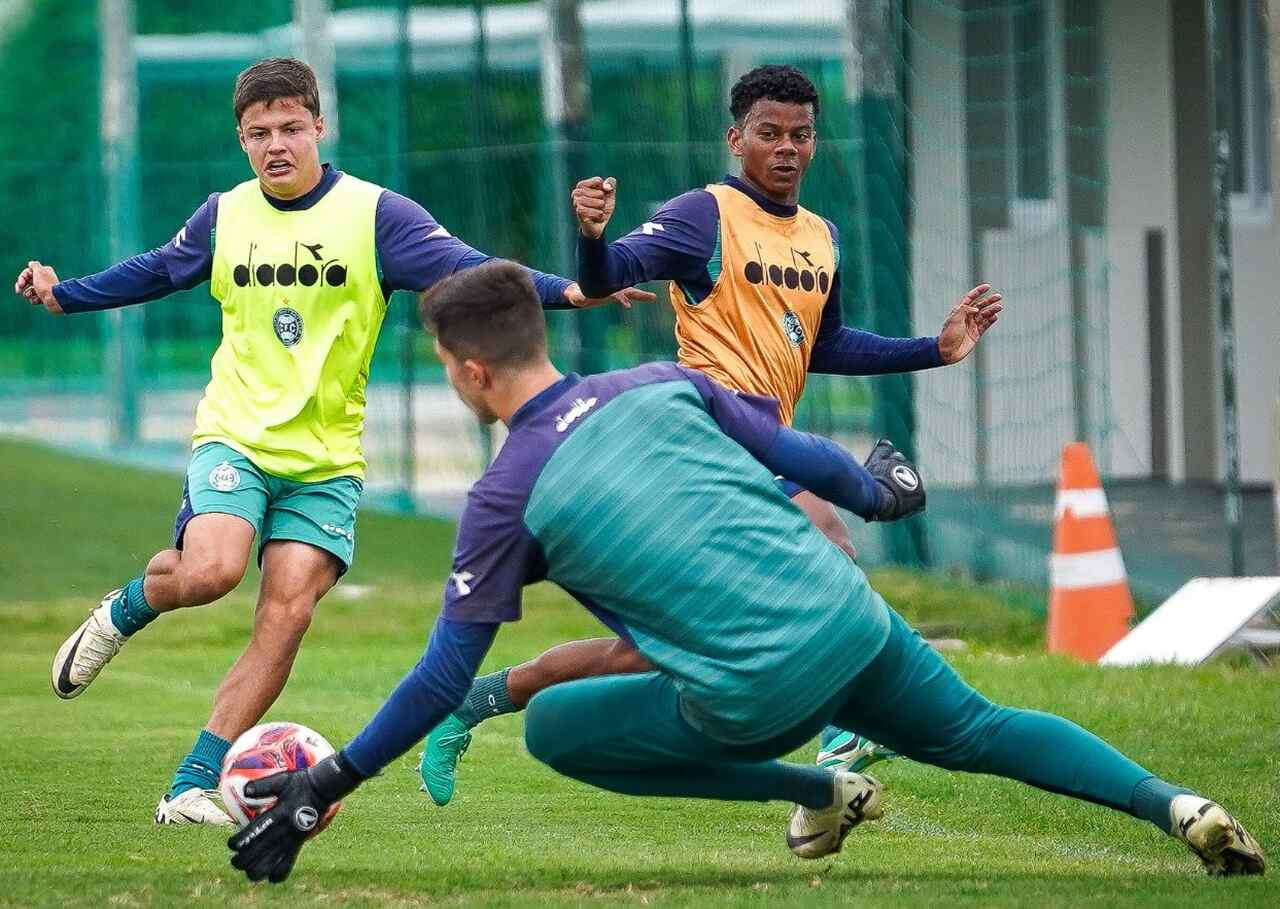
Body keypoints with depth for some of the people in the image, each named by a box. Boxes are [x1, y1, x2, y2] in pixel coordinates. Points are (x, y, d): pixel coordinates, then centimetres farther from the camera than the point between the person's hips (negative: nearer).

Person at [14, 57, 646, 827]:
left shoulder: (375, 214, -4)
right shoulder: (225, 215, 6)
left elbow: (463, 270, -13)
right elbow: (156, 272, 24)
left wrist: (563, 292, -26)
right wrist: (65, 295, 17)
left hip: (327, 459, 0)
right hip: (236, 437, 0)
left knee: (286, 615, -11)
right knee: (210, 569, -26)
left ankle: (193, 786, -5)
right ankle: (123, 614, 9)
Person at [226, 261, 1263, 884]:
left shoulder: (506, 499, -4)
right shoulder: (662, 385, 7)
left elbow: (443, 680, -2)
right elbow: (803, 458, 17)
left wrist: (330, 783, 6)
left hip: (757, 698, -5)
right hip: (851, 619, 5)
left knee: (551, 725, 15)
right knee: (977, 732, 27)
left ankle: (818, 791, 12)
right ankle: (1174, 804, 7)